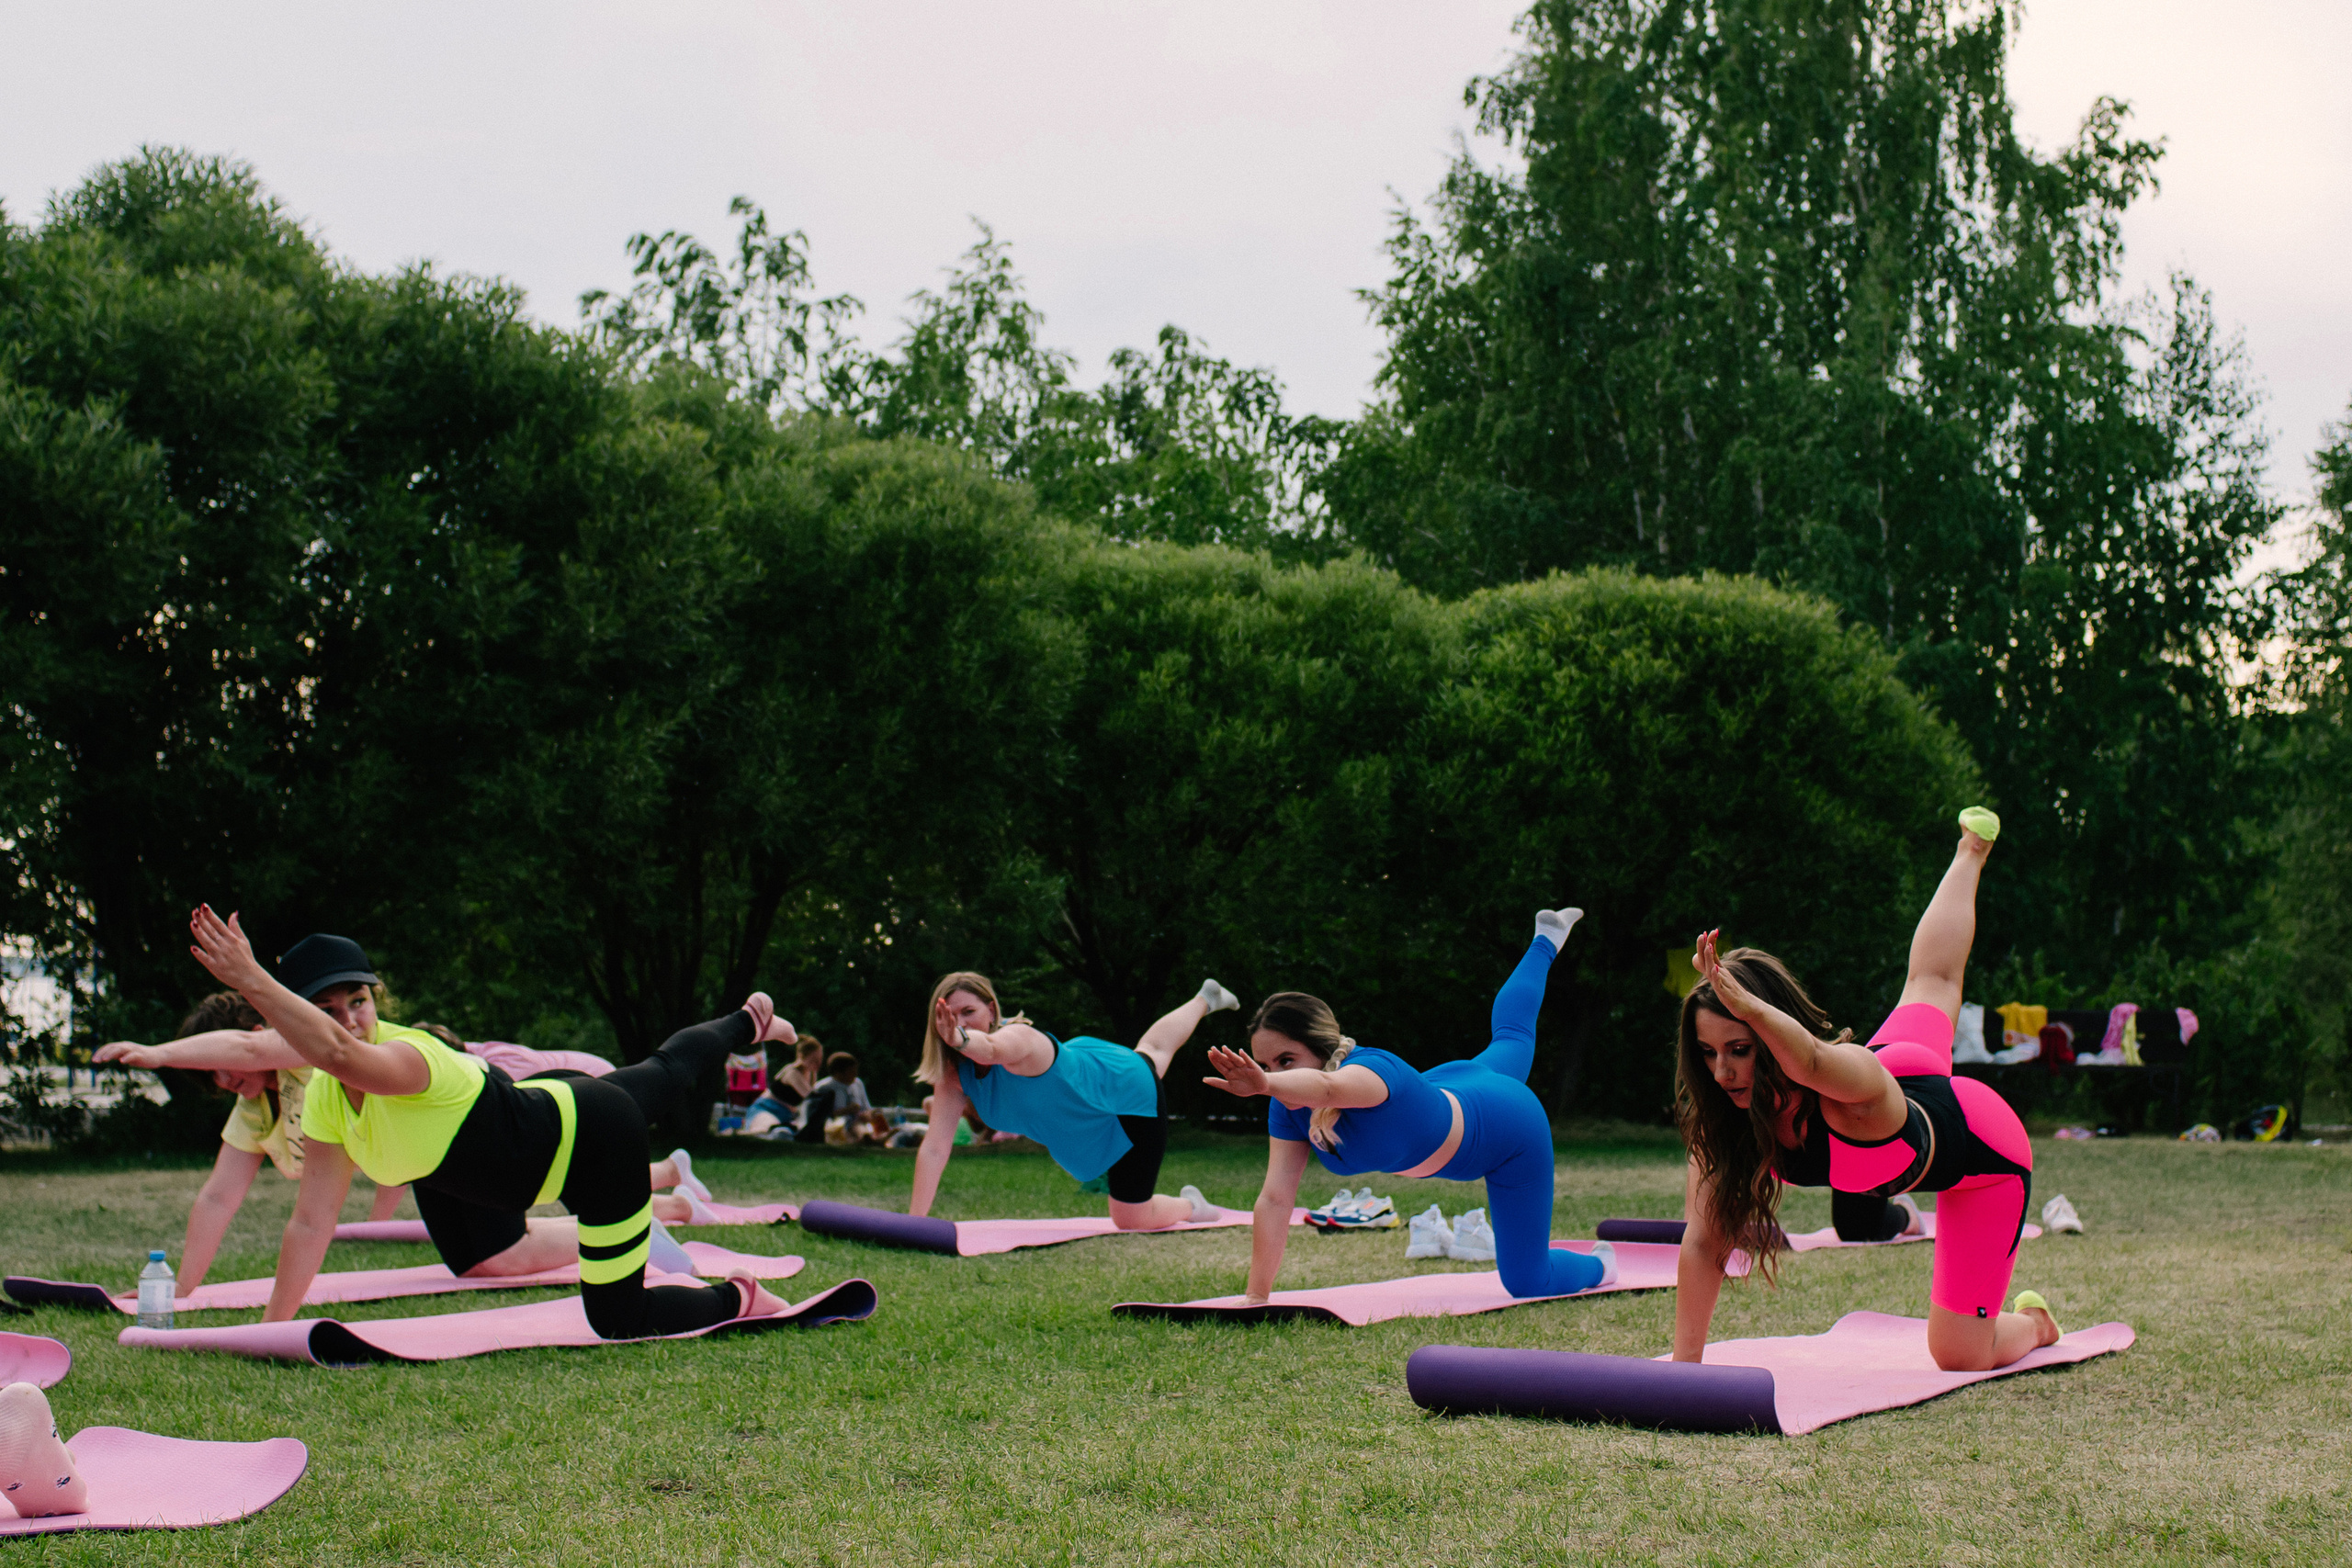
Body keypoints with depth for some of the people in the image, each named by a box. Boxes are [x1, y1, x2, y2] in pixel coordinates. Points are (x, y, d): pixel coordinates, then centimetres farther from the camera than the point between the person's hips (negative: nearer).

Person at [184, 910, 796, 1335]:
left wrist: (251, 981, -65)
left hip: (590, 1133, -8)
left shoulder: (409, 1056, -35)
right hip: (549, 1108, 8)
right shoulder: (324, 1102, -12)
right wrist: (270, 1327, -14)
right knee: (663, 1071, 36)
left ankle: (739, 1299, 24)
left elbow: (339, 1054, -61)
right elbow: (311, 1223, -11)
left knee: (620, 1320, -3)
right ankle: (749, 1022, 65)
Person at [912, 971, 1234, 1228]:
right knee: (1150, 1053, 39)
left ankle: (1190, 1206, 31)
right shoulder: (953, 1075, -25)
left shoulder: (1018, 1038, -44)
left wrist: (962, 1039, -93)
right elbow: (934, 1147, -30)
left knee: (1132, 1219, -1)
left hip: (1128, 1092, -7)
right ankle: (1204, 1000, 68)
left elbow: (991, 1050, -71)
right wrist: (914, 1222, -39)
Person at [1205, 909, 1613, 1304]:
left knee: (1527, 1283, 1)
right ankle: (1546, 941, 63)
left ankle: (1597, 1265, 35)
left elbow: (1325, 1088, -73)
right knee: (1510, 1038, 37)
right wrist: (1256, 1298, -39)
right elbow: (1275, 1199, -32)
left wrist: (1264, 1086, -93)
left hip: (1509, 1126, -6)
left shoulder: (1373, 1069, -48)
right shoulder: (1287, 1107, -28)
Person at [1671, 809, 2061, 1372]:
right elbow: (1703, 1242, -33)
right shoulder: (1720, 1119, -34)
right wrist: (1684, 1364, -41)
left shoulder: (1850, 1089, -49)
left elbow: (1810, 1060, -75)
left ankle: (2033, 1322, 34)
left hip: (1984, 1147, -5)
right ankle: (1971, 851, 61)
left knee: (1960, 1356, -1)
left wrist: (1747, 1005, -93)